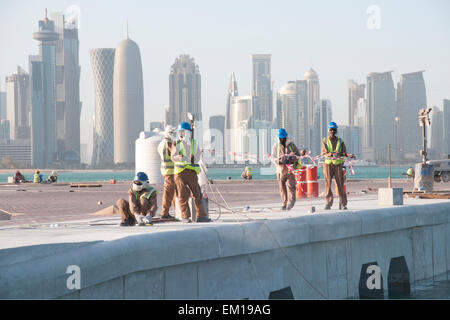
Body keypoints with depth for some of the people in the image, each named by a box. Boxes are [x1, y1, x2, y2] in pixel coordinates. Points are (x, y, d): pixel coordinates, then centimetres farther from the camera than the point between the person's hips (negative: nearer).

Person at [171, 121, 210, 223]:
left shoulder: (194, 143, 10)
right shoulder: (177, 144, 0)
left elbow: (198, 154, 22)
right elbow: (173, 157, -13)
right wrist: (180, 157, -32)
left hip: (192, 171, 3)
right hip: (180, 172, -3)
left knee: (197, 193, 1)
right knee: (183, 195, -2)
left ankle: (201, 215, 7)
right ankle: (185, 216, 4)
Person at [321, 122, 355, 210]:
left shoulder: (340, 141, 10)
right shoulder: (325, 141, 8)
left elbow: (344, 152, -1)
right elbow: (324, 152, -5)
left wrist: (349, 155, -23)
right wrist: (332, 154, -25)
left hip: (338, 164, 0)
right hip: (328, 164, 0)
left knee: (340, 184, -5)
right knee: (328, 183, -4)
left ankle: (343, 204, -3)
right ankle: (328, 203, 2)